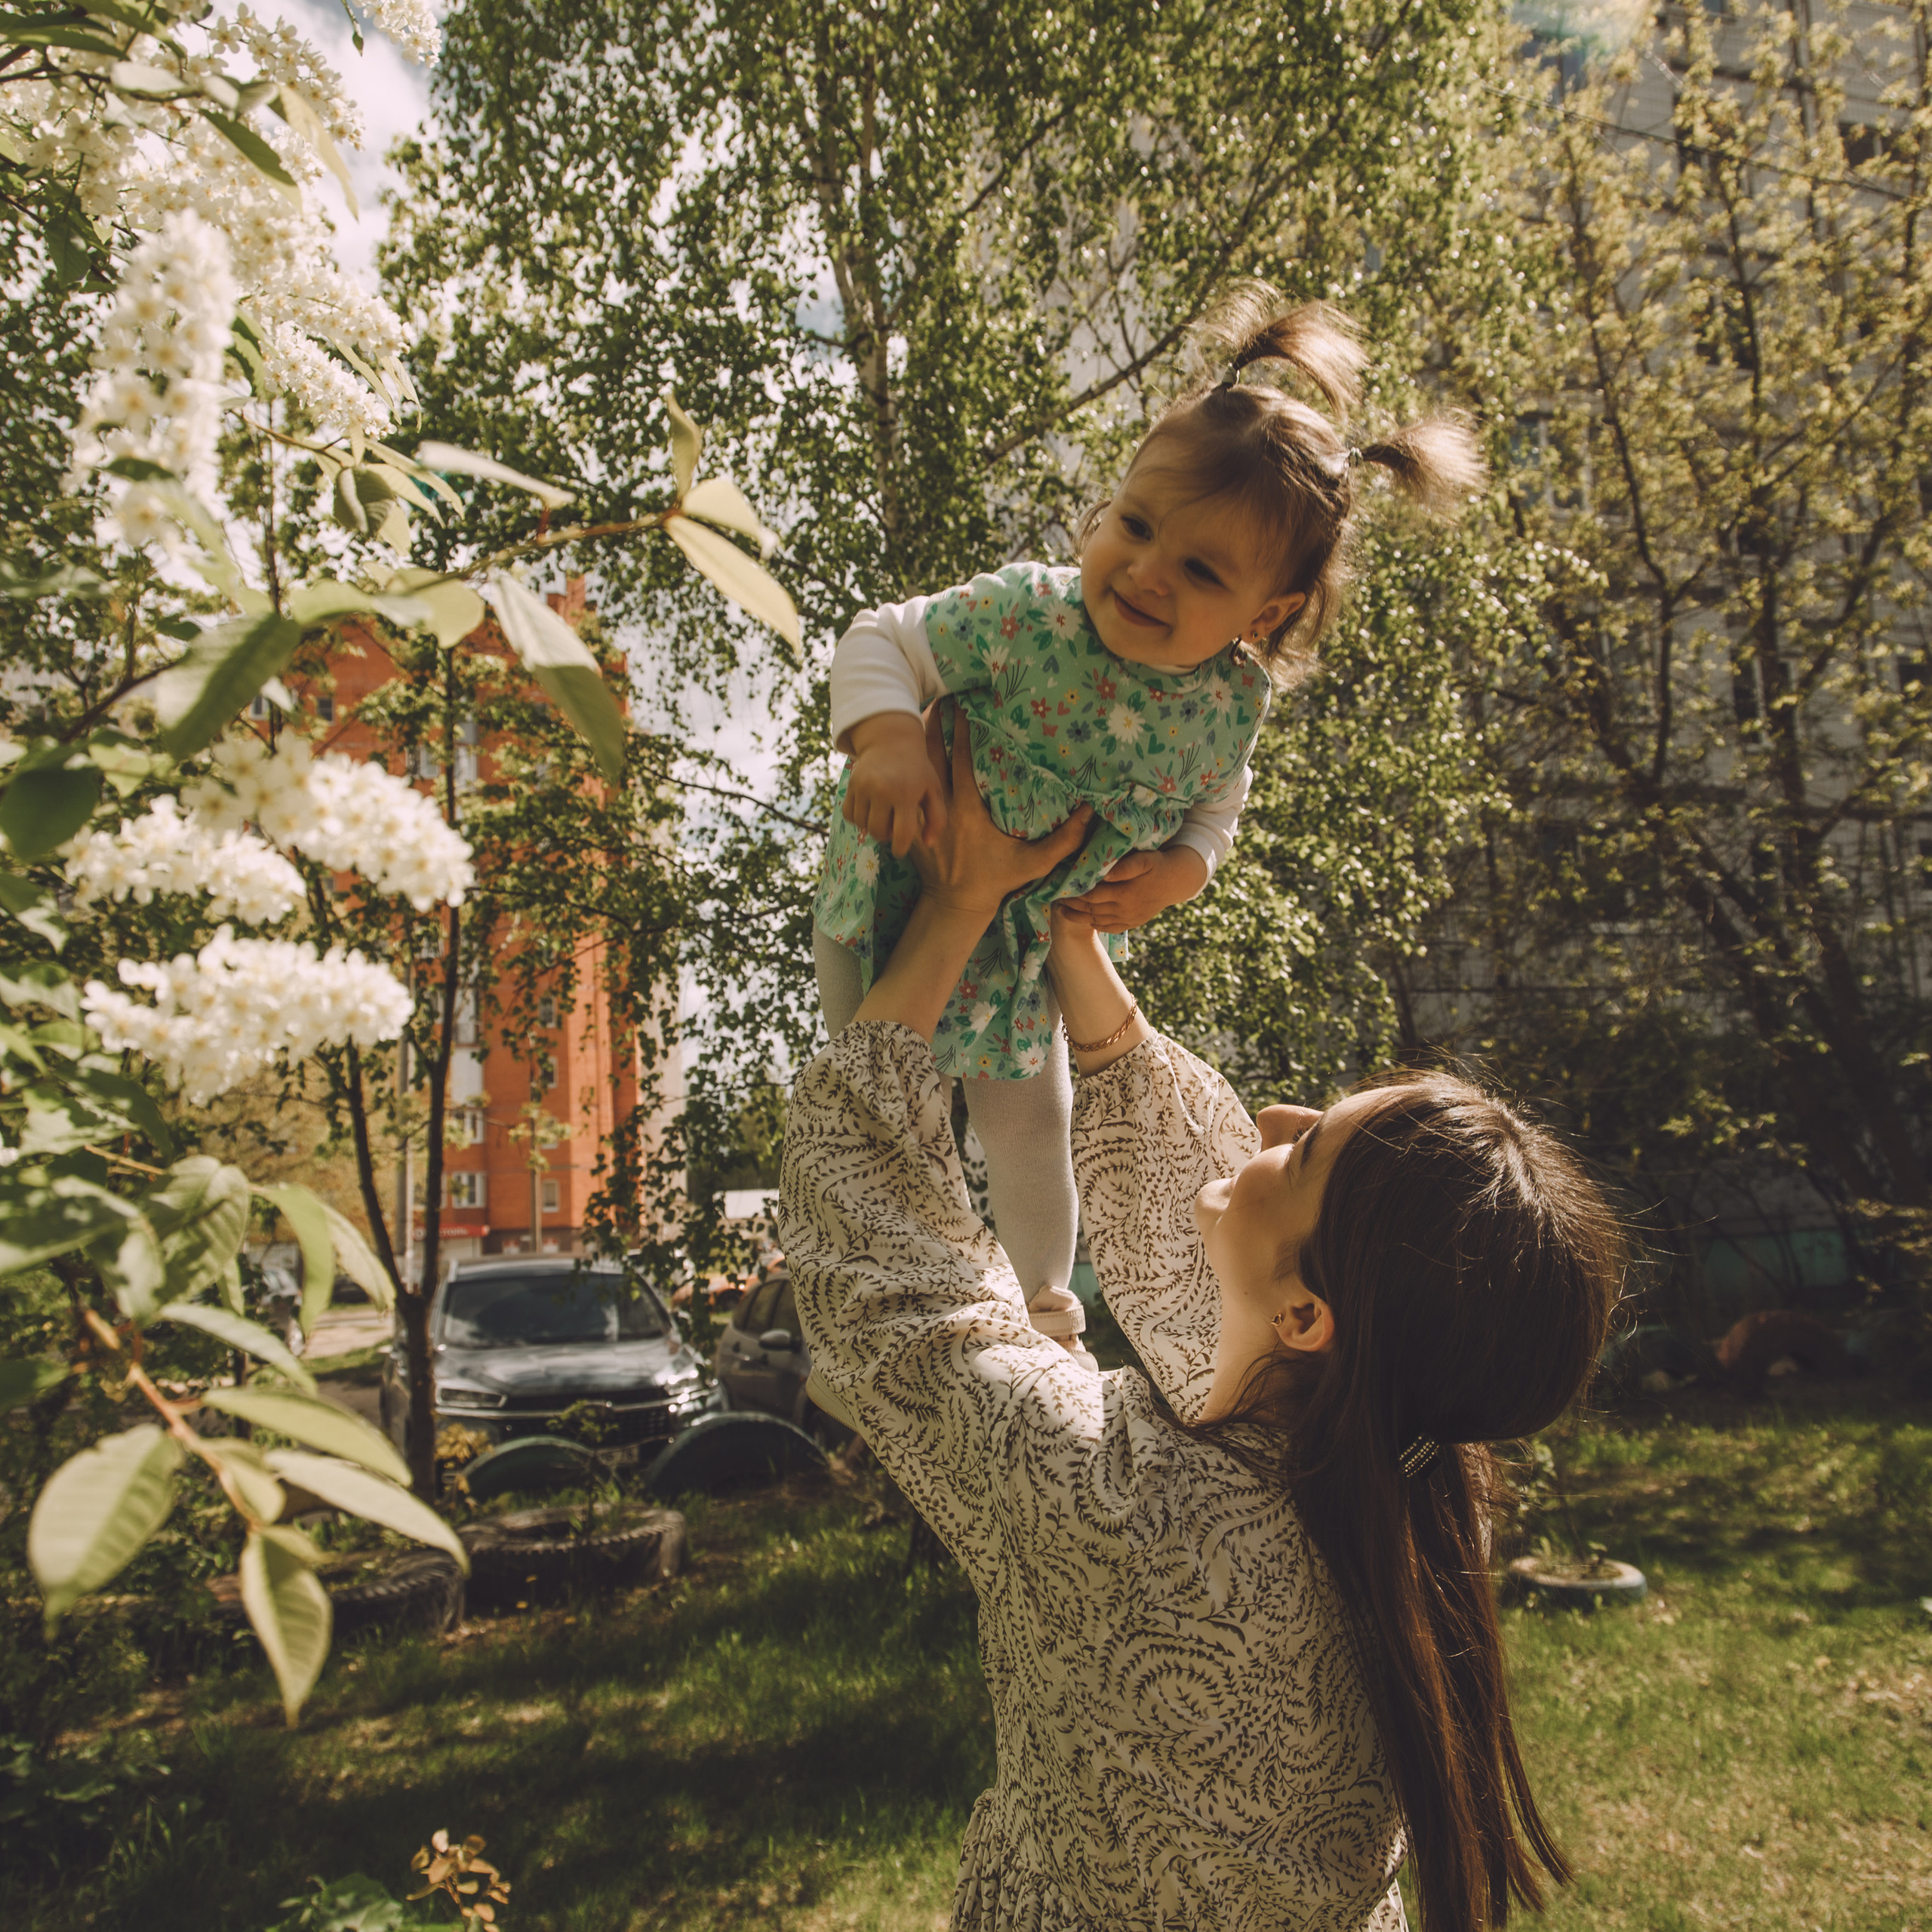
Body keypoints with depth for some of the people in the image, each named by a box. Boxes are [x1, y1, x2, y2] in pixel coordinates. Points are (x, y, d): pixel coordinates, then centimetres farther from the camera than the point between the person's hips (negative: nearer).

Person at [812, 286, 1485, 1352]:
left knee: (1031, 1115, 21)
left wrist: (1181, 868, -17)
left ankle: (1040, 1290, 47)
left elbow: (1216, 794, 1)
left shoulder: (1234, 697, -20)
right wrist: (884, 736, -43)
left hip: (1029, 941, 3)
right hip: (895, 903, -3)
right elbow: (879, 642, -24)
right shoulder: (1025, 614, -33)